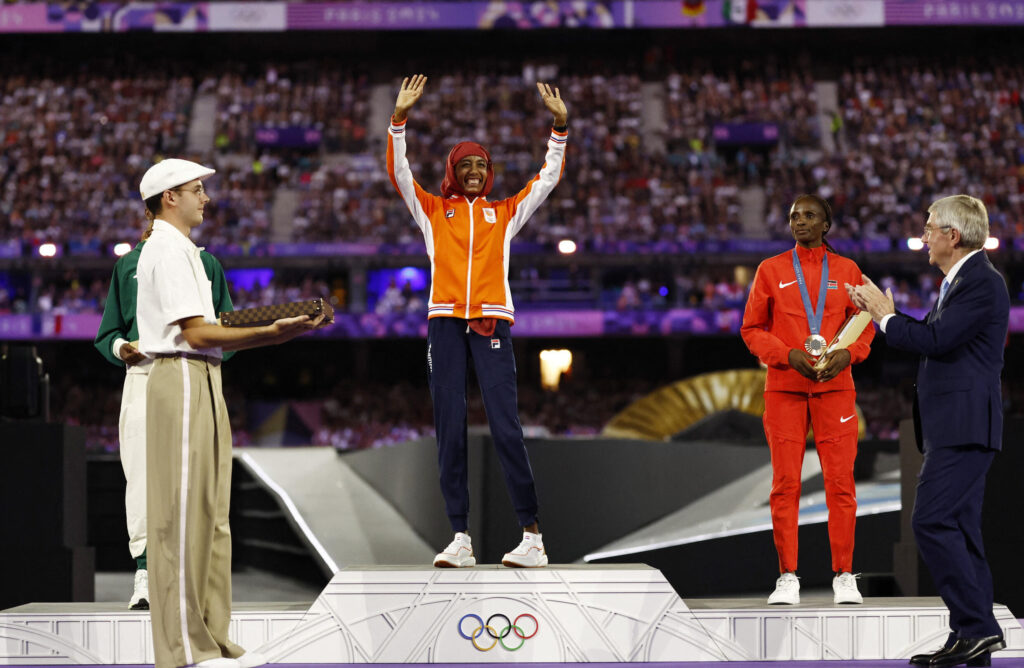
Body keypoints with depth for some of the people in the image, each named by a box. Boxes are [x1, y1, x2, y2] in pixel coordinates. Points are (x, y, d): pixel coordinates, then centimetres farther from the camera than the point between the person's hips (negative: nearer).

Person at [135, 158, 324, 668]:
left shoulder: (179, 249, 21)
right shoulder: (170, 249, -11)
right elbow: (195, 333, -18)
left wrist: (272, 331, 13)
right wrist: (269, 334, -19)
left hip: (200, 381, 11)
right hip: (182, 380, -11)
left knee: (208, 513, 11)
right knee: (183, 515, -9)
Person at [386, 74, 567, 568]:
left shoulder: (505, 213, 18)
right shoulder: (433, 211, 17)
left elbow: (548, 178, 15)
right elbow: (399, 173, 7)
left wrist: (560, 127, 4)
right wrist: (399, 119, -4)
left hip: (492, 322, -1)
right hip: (444, 321, 1)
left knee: (505, 425, -9)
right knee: (449, 429, -2)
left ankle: (532, 536, -10)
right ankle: (460, 539, -2)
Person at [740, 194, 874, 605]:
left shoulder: (847, 270, 8)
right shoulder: (771, 270, 6)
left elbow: (865, 325, 12)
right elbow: (752, 329, 6)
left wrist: (847, 354, -9)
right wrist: (787, 355, -10)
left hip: (835, 386, 0)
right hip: (784, 386, 0)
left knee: (840, 480, -4)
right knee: (785, 482, -4)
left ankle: (843, 576, 2)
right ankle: (787, 578, -1)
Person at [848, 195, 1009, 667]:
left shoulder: (982, 282, -13)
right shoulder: (956, 282, 19)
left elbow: (936, 340, -21)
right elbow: (931, 344, 21)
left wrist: (886, 315, -7)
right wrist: (883, 313, 17)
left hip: (965, 425, -11)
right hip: (952, 427, 11)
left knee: (932, 521, -16)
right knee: (956, 527, 9)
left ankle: (977, 627, -15)